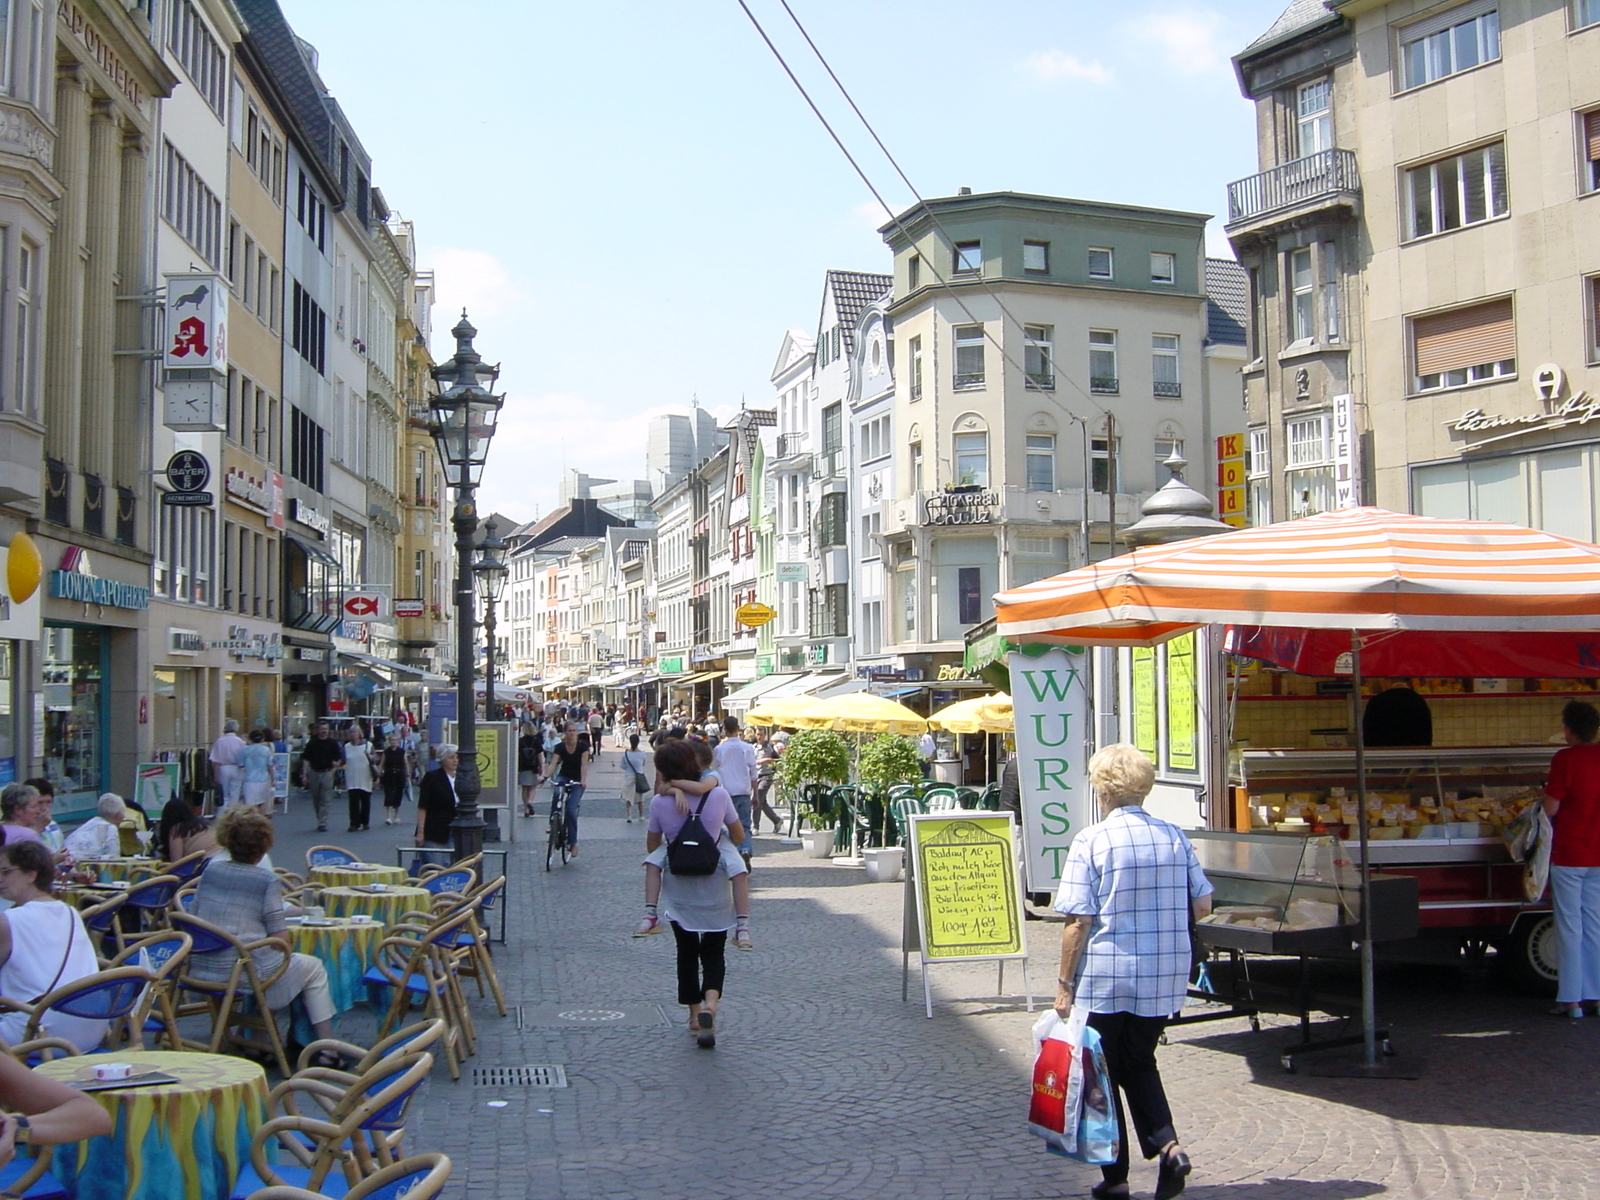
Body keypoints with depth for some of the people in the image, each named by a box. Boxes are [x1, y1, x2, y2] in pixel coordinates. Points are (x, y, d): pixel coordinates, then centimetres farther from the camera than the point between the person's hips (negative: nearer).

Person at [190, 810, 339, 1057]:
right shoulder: (267, 881, -9)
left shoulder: (211, 870, 7)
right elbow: (278, 940, -10)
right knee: (314, 968, 18)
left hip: (199, 971, 7)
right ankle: (328, 1051, 15)